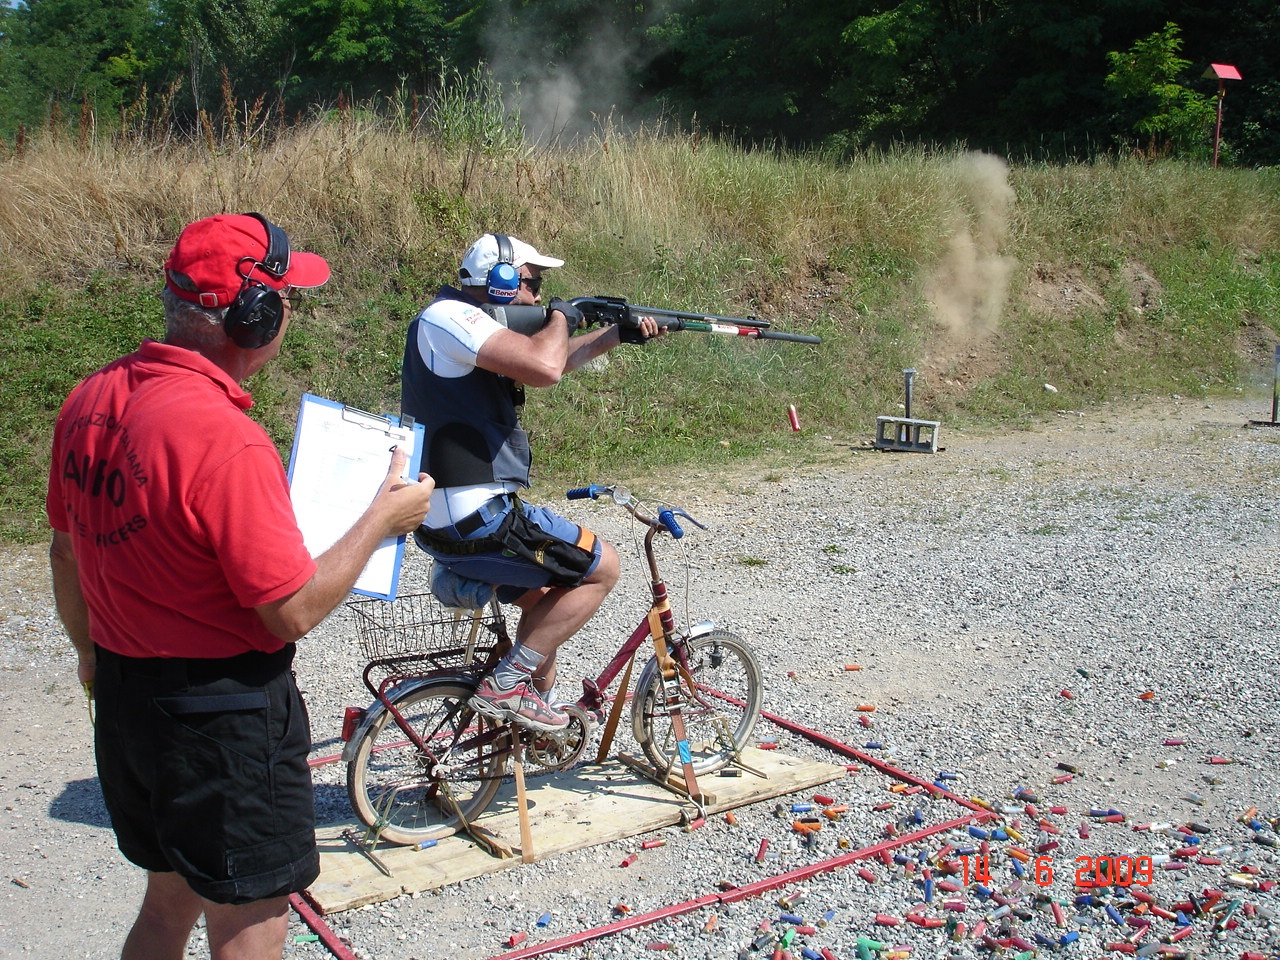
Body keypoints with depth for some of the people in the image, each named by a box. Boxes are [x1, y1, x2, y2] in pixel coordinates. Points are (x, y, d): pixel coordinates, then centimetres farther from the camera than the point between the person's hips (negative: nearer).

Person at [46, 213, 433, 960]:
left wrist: (92, 650, 28)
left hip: (123, 696, 9)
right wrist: (383, 517, -9)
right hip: (223, 721, -8)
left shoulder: (91, 401, 0)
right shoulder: (223, 438, -27)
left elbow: (67, 548, 12)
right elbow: (295, 611, -22)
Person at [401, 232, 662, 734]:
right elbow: (544, 367, -28)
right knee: (602, 567, 1)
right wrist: (560, 316, -7)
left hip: (447, 521, 10)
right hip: (476, 521, -10)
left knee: (547, 598, 28)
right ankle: (505, 684, 1)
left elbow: (553, 358, 31)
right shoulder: (448, 317, -14)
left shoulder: (468, 326, 16)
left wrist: (619, 333, 24)